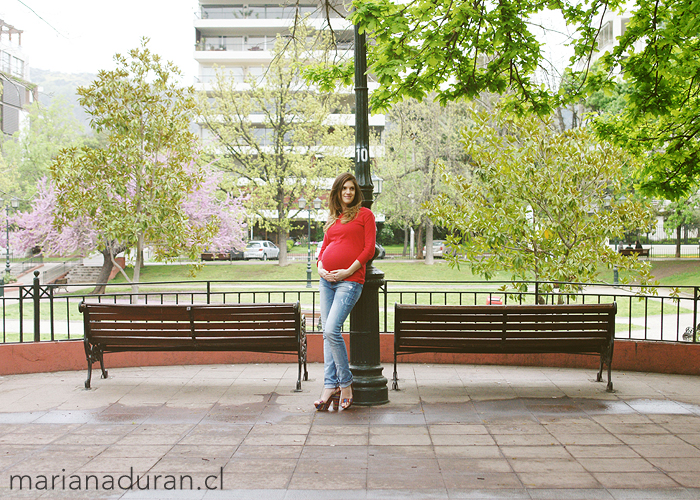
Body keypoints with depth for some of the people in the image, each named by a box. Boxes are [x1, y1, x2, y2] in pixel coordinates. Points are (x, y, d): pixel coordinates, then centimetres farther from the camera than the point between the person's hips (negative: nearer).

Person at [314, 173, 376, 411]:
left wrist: (348, 271, -11)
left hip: (350, 280, -6)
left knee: (332, 330, -18)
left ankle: (345, 383, -3)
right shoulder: (332, 219, 21)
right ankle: (330, 386, 4)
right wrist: (320, 267, 1)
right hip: (327, 280, 6)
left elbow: (369, 249, -2)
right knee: (327, 333, 1)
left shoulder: (365, 214, 5)